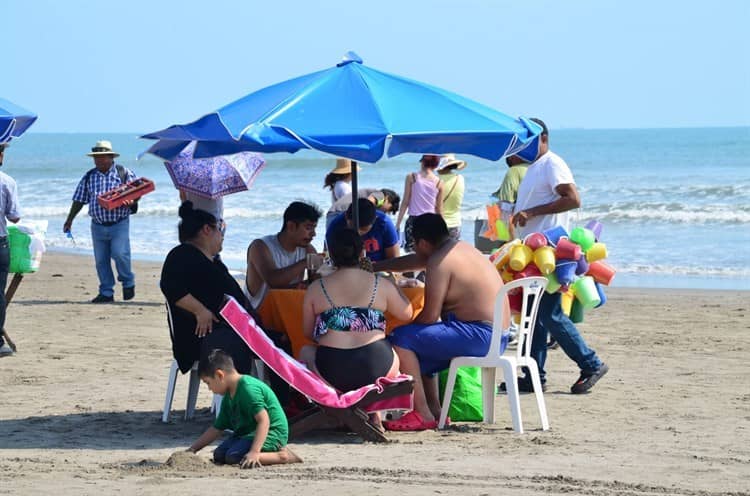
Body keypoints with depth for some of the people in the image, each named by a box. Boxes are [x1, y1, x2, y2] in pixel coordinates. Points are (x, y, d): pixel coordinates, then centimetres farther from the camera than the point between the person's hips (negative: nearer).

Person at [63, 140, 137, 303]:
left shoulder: (124, 173, 0)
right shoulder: (89, 177, 9)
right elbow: (79, 200, 13)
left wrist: (130, 202, -18)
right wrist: (69, 221, 10)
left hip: (119, 224, -4)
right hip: (98, 226, 4)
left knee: (119, 254, -15)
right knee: (101, 260, 4)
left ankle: (128, 283, 9)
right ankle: (106, 293, 12)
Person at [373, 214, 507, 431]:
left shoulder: (439, 262, -13)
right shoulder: (461, 248, 17)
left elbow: (430, 315, -15)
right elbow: (414, 261, 32)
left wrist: (409, 328, 4)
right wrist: (373, 267, 39)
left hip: (478, 336, -10)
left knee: (400, 339, -12)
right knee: (418, 349, 27)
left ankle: (422, 415, -14)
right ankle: (434, 410, 22)